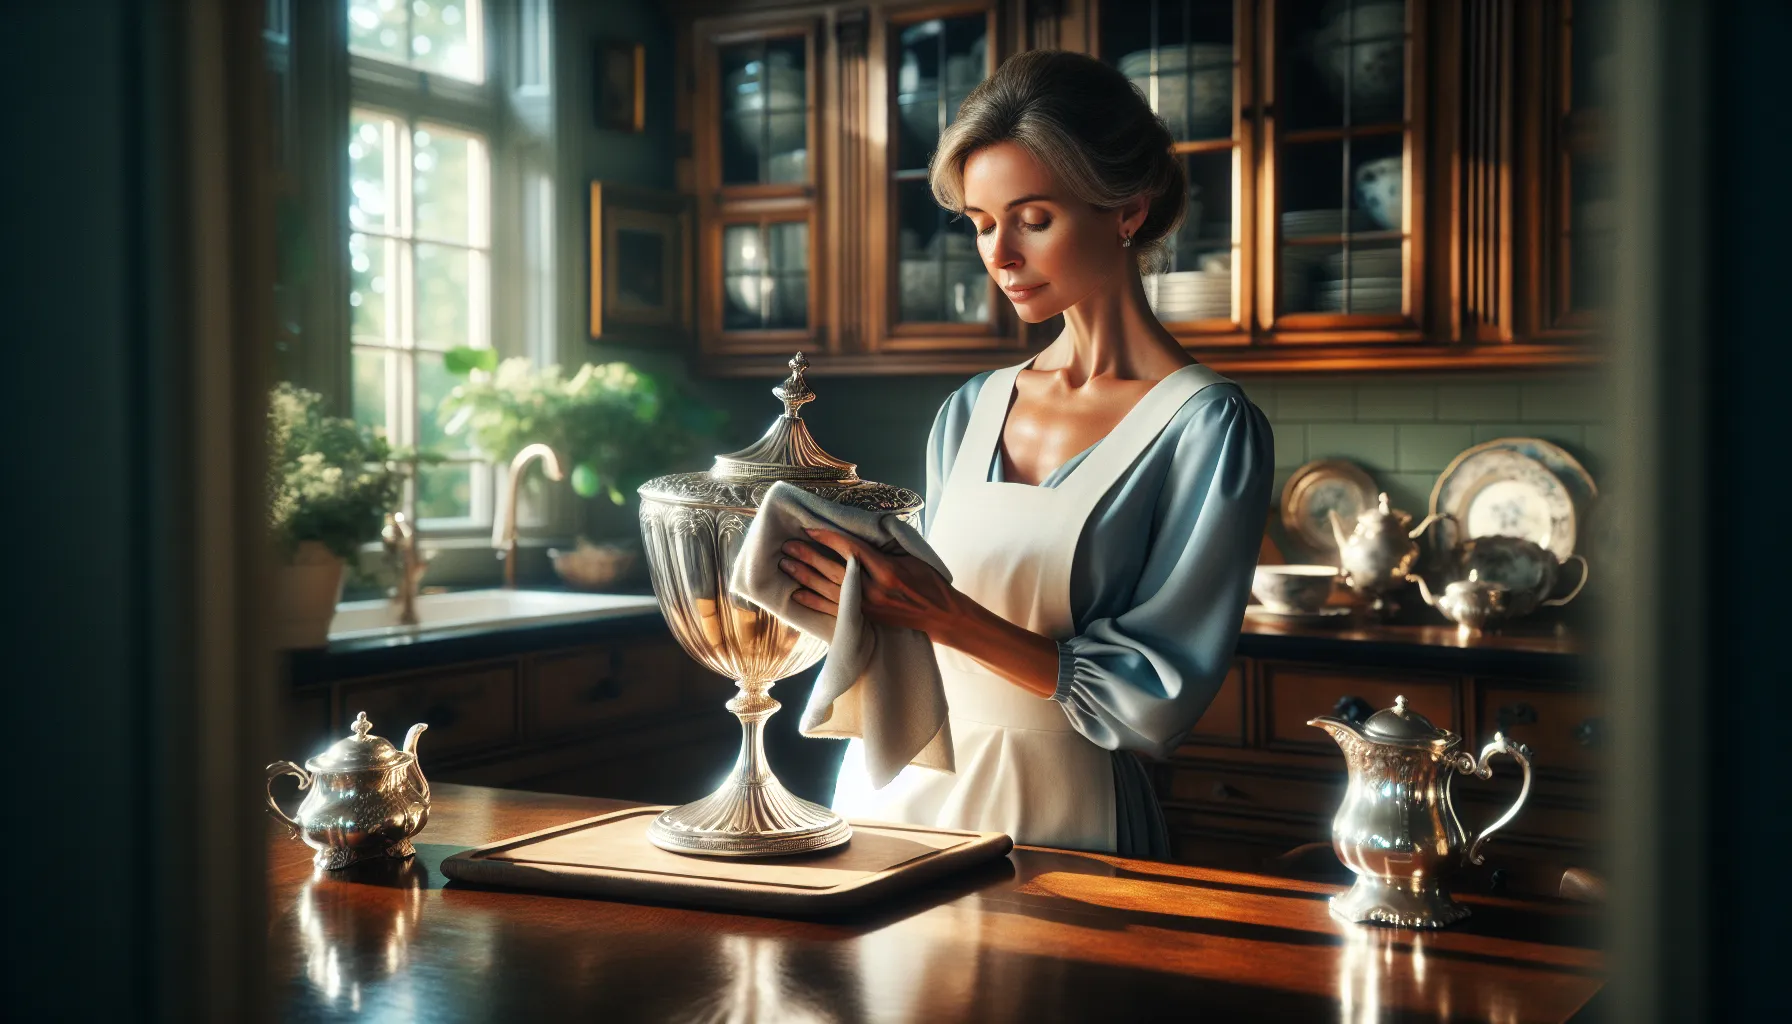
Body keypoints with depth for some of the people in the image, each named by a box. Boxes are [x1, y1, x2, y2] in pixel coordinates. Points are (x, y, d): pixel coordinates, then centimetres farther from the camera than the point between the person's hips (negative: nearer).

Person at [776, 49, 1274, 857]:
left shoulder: (1208, 427, -8)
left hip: (1053, 822, -5)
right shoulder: (968, 412, 9)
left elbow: (1152, 699, -14)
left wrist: (942, 613, -21)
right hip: (896, 790, 5)